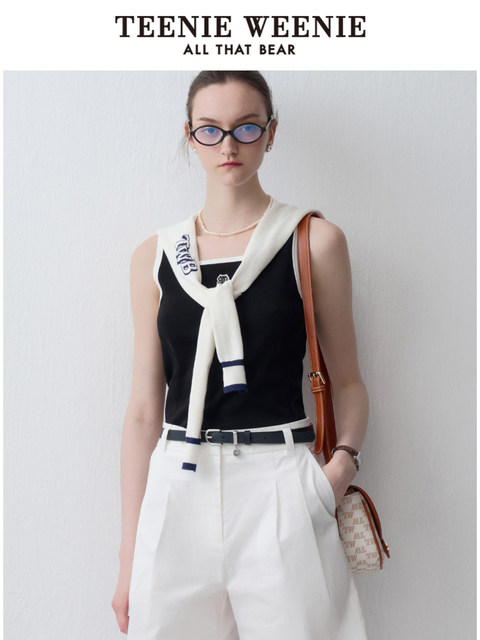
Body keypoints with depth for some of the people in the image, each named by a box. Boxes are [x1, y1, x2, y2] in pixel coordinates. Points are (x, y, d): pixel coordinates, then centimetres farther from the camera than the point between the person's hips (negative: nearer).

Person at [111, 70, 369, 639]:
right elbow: (144, 408, 5)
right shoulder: (155, 256, 6)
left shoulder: (315, 241, 1)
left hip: (281, 488, -1)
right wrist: (129, 558, 5)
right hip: (179, 491, 2)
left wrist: (344, 458, -15)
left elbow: (346, 380, 6)